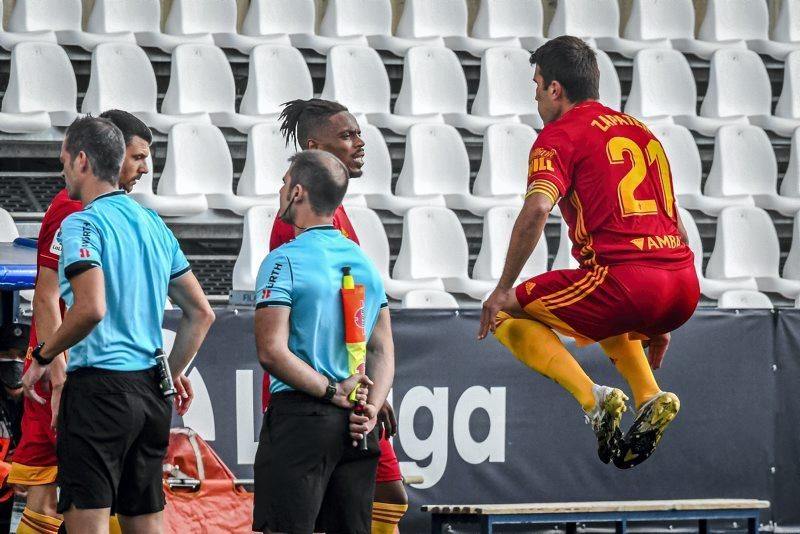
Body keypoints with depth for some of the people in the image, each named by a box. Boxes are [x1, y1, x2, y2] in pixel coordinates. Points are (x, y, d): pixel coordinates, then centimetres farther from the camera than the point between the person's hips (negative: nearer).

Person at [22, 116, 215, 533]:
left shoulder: (82, 224, -9)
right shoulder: (153, 224, 16)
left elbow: (91, 308, -23)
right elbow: (201, 314, 18)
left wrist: (43, 355, -9)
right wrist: (173, 372, 24)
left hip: (100, 385, -8)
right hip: (151, 393, 8)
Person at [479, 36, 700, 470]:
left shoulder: (560, 135, 4)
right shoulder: (640, 132, 25)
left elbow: (536, 210, -14)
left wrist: (503, 289, -6)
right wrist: (658, 323, 36)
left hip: (625, 283, -7)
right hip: (685, 290, 7)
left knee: (506, 315, 12)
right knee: (608, 318, 39)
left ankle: (592, 398, -7)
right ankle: (650, 397, 12)